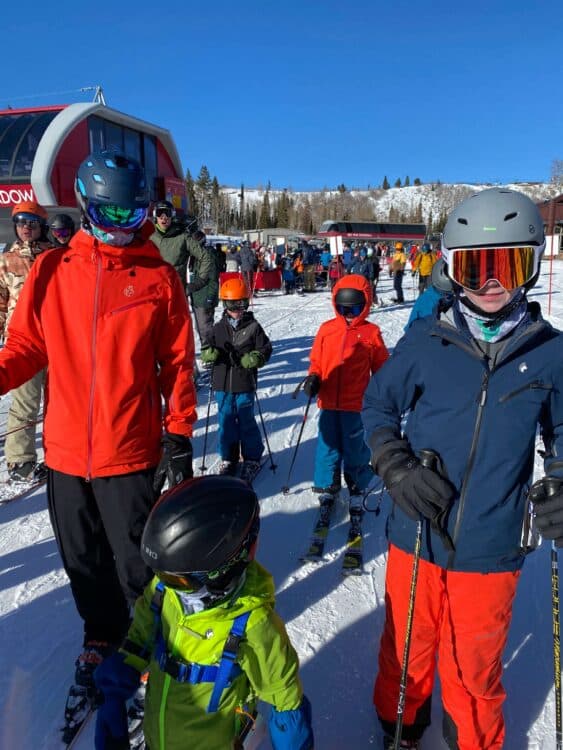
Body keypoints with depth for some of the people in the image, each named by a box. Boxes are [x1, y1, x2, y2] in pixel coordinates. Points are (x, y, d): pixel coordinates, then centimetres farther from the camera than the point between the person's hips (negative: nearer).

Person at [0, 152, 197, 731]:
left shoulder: (159, 279, -3)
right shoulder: (50, 271, 1)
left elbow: (177, 364, -2)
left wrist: (179, 437, -4)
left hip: (132, 454, -2)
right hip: (65, 453, 3)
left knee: (134, 564, 11)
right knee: (84, 563, 19)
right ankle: (99, 643, 44)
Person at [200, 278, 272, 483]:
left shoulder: (253, 327, -2)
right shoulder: (219, 328, 6)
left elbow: (265, 349, 0)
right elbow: (207, 350, 11)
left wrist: (254, 358, -19)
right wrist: (211, 353, -13)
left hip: (245, 386, -3)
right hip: (222, 385, 3)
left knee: (246, 423, 6)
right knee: (226, 423, 11)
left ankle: (252, 458, 21)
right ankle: (228, 458, 26)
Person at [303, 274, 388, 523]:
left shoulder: (371, 332, -1)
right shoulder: (326, 329, 4)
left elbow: (381, 367, 4)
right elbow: (316, 360, 11)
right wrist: (313, 378, -7)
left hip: (356, 403, -2)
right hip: (328, 402, 3)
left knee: (354, 448, 8)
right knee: (328, 445, 12)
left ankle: (356, 491, 24)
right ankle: (327, 488, 29)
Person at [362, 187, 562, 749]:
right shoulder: (424, 342, -9)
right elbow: (377, 407, 3)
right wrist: (396, 468, -13)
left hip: (490, 551, 0)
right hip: (416, 539, 0)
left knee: (474, 671, 20)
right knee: (407, 654, 22)